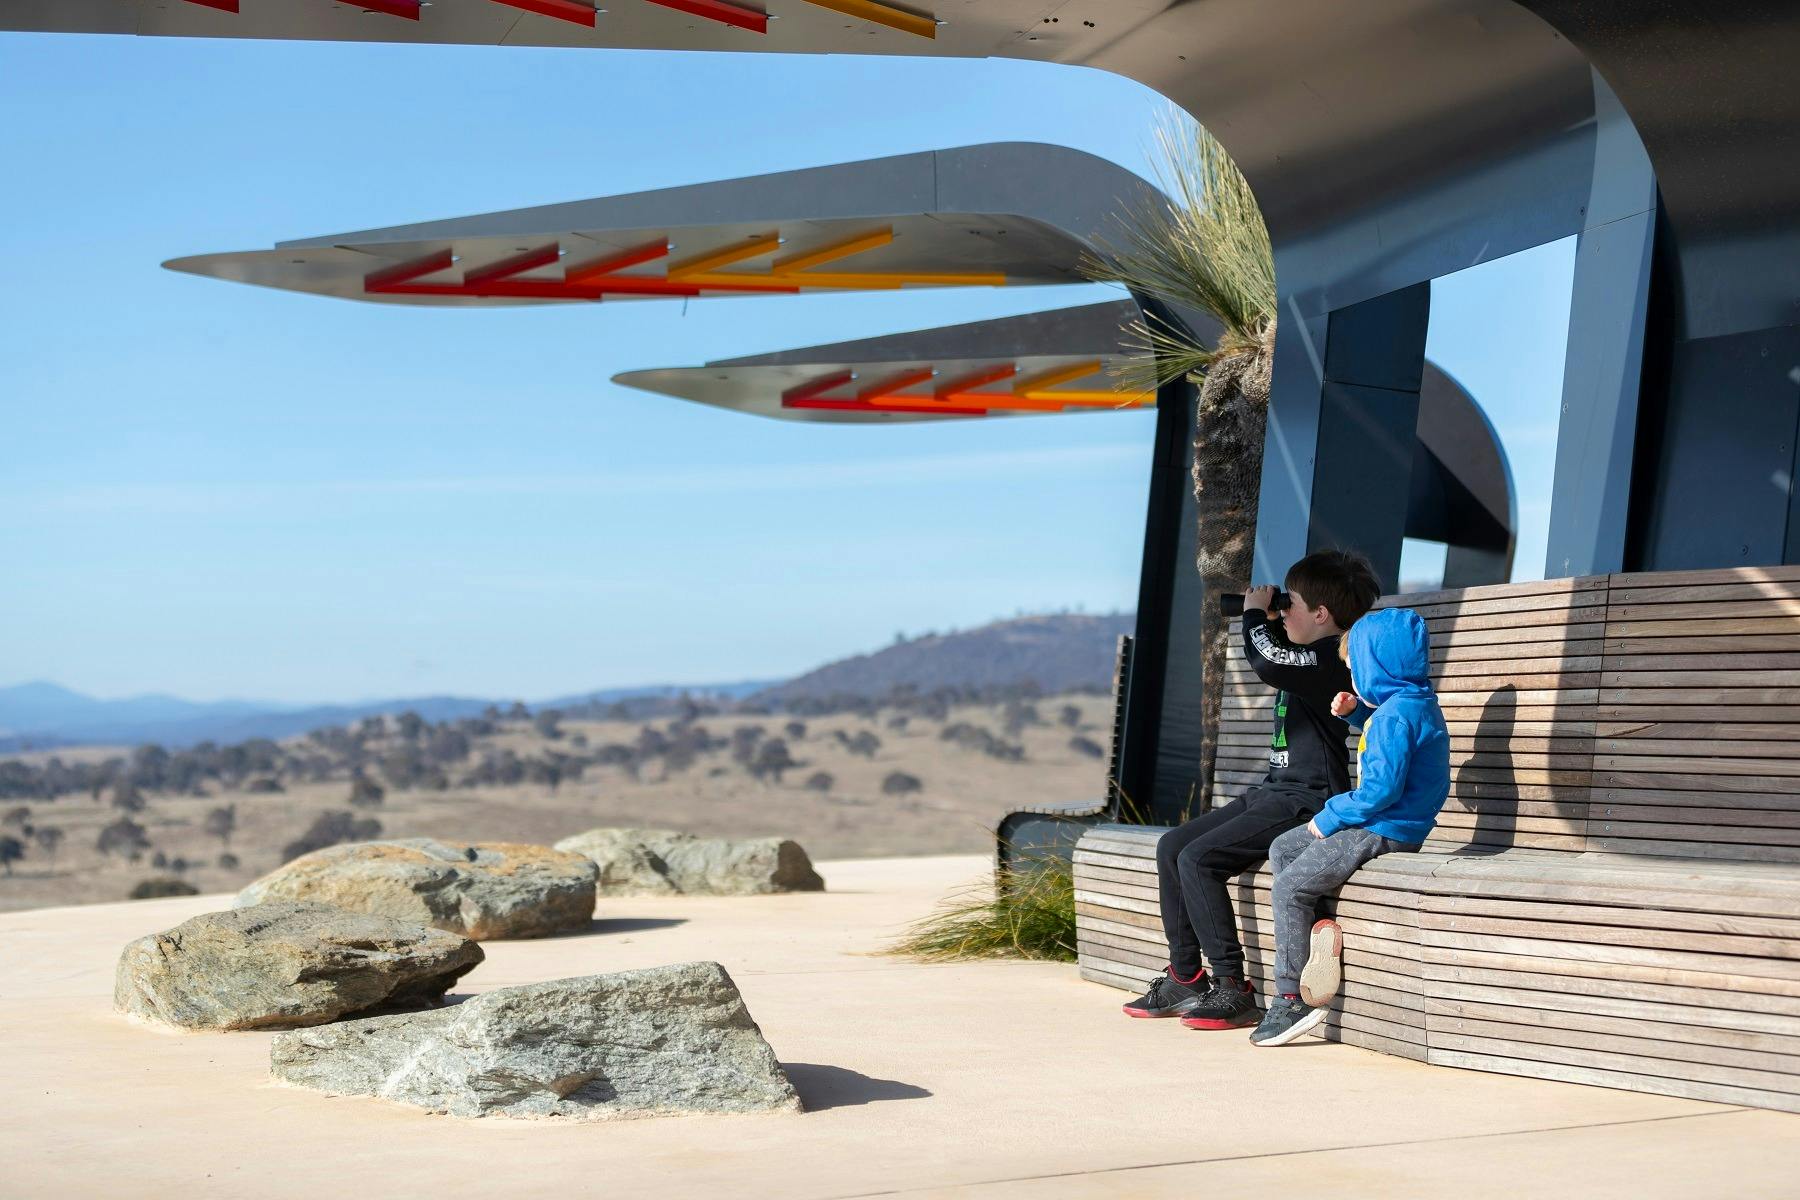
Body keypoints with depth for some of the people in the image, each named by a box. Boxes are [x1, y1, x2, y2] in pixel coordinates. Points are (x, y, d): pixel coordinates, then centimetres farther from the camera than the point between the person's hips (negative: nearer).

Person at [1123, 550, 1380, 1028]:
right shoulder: (1308, 656, 15)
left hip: (1305, 803, -11)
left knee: (1198, 859, -20)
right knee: (1172, 846, 6)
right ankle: (1185, 978, 9)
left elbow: (1268, 663, -33)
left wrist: (1256, 613, -13)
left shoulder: (1331, 658, -16)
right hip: (1273, 792, 11)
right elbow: (1274, 663, 35)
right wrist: (1266, 617, 16)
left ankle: (1232, 988, -14)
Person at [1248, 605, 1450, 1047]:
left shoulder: (1396, 715, -22)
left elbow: (1381, 788, -28)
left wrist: (1330, 817, -16)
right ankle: (1322, 927, 5)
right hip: (1375, 824, 11)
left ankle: (1290, 1000, -4)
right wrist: (1355, 711, 14)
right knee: (1282, 850, 17)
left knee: (1290, 886, -8)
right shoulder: (1412, 702, 10)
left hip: (1384, 831, -11)